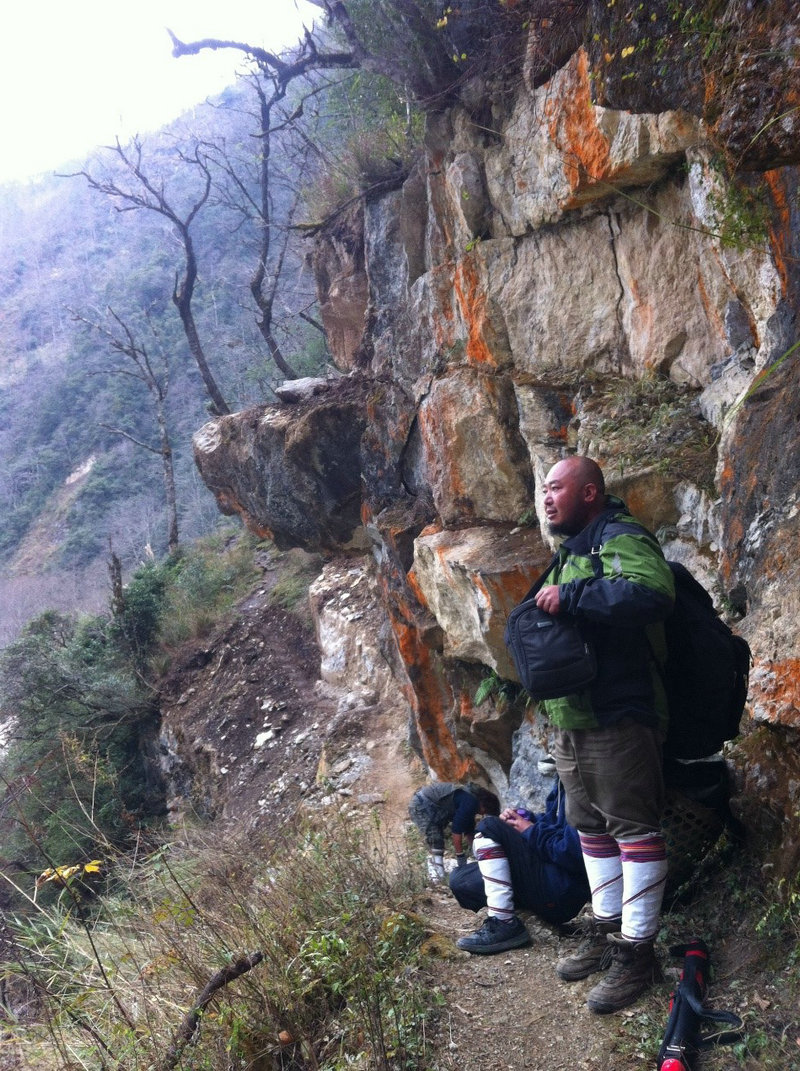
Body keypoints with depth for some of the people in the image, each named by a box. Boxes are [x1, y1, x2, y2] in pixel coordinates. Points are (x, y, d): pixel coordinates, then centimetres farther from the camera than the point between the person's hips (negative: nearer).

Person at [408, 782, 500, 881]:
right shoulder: (470, 802, -19)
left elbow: (469, 832, 18)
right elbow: (457, 831, -21)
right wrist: (460, 856, -15)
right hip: (421, 805, -11)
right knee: (435, 841, -14)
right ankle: (437, 875, -16)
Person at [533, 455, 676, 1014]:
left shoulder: (622, 539, -13)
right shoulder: (571, 550, 19)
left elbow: (651, 593, -33)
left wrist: (569, 596, -27)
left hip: (618, 720, -10)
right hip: (570, 721, 10)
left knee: (634, 829, -1)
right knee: (592, 827, 18)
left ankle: (637, 951, 8)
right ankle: (605, 930, 32)